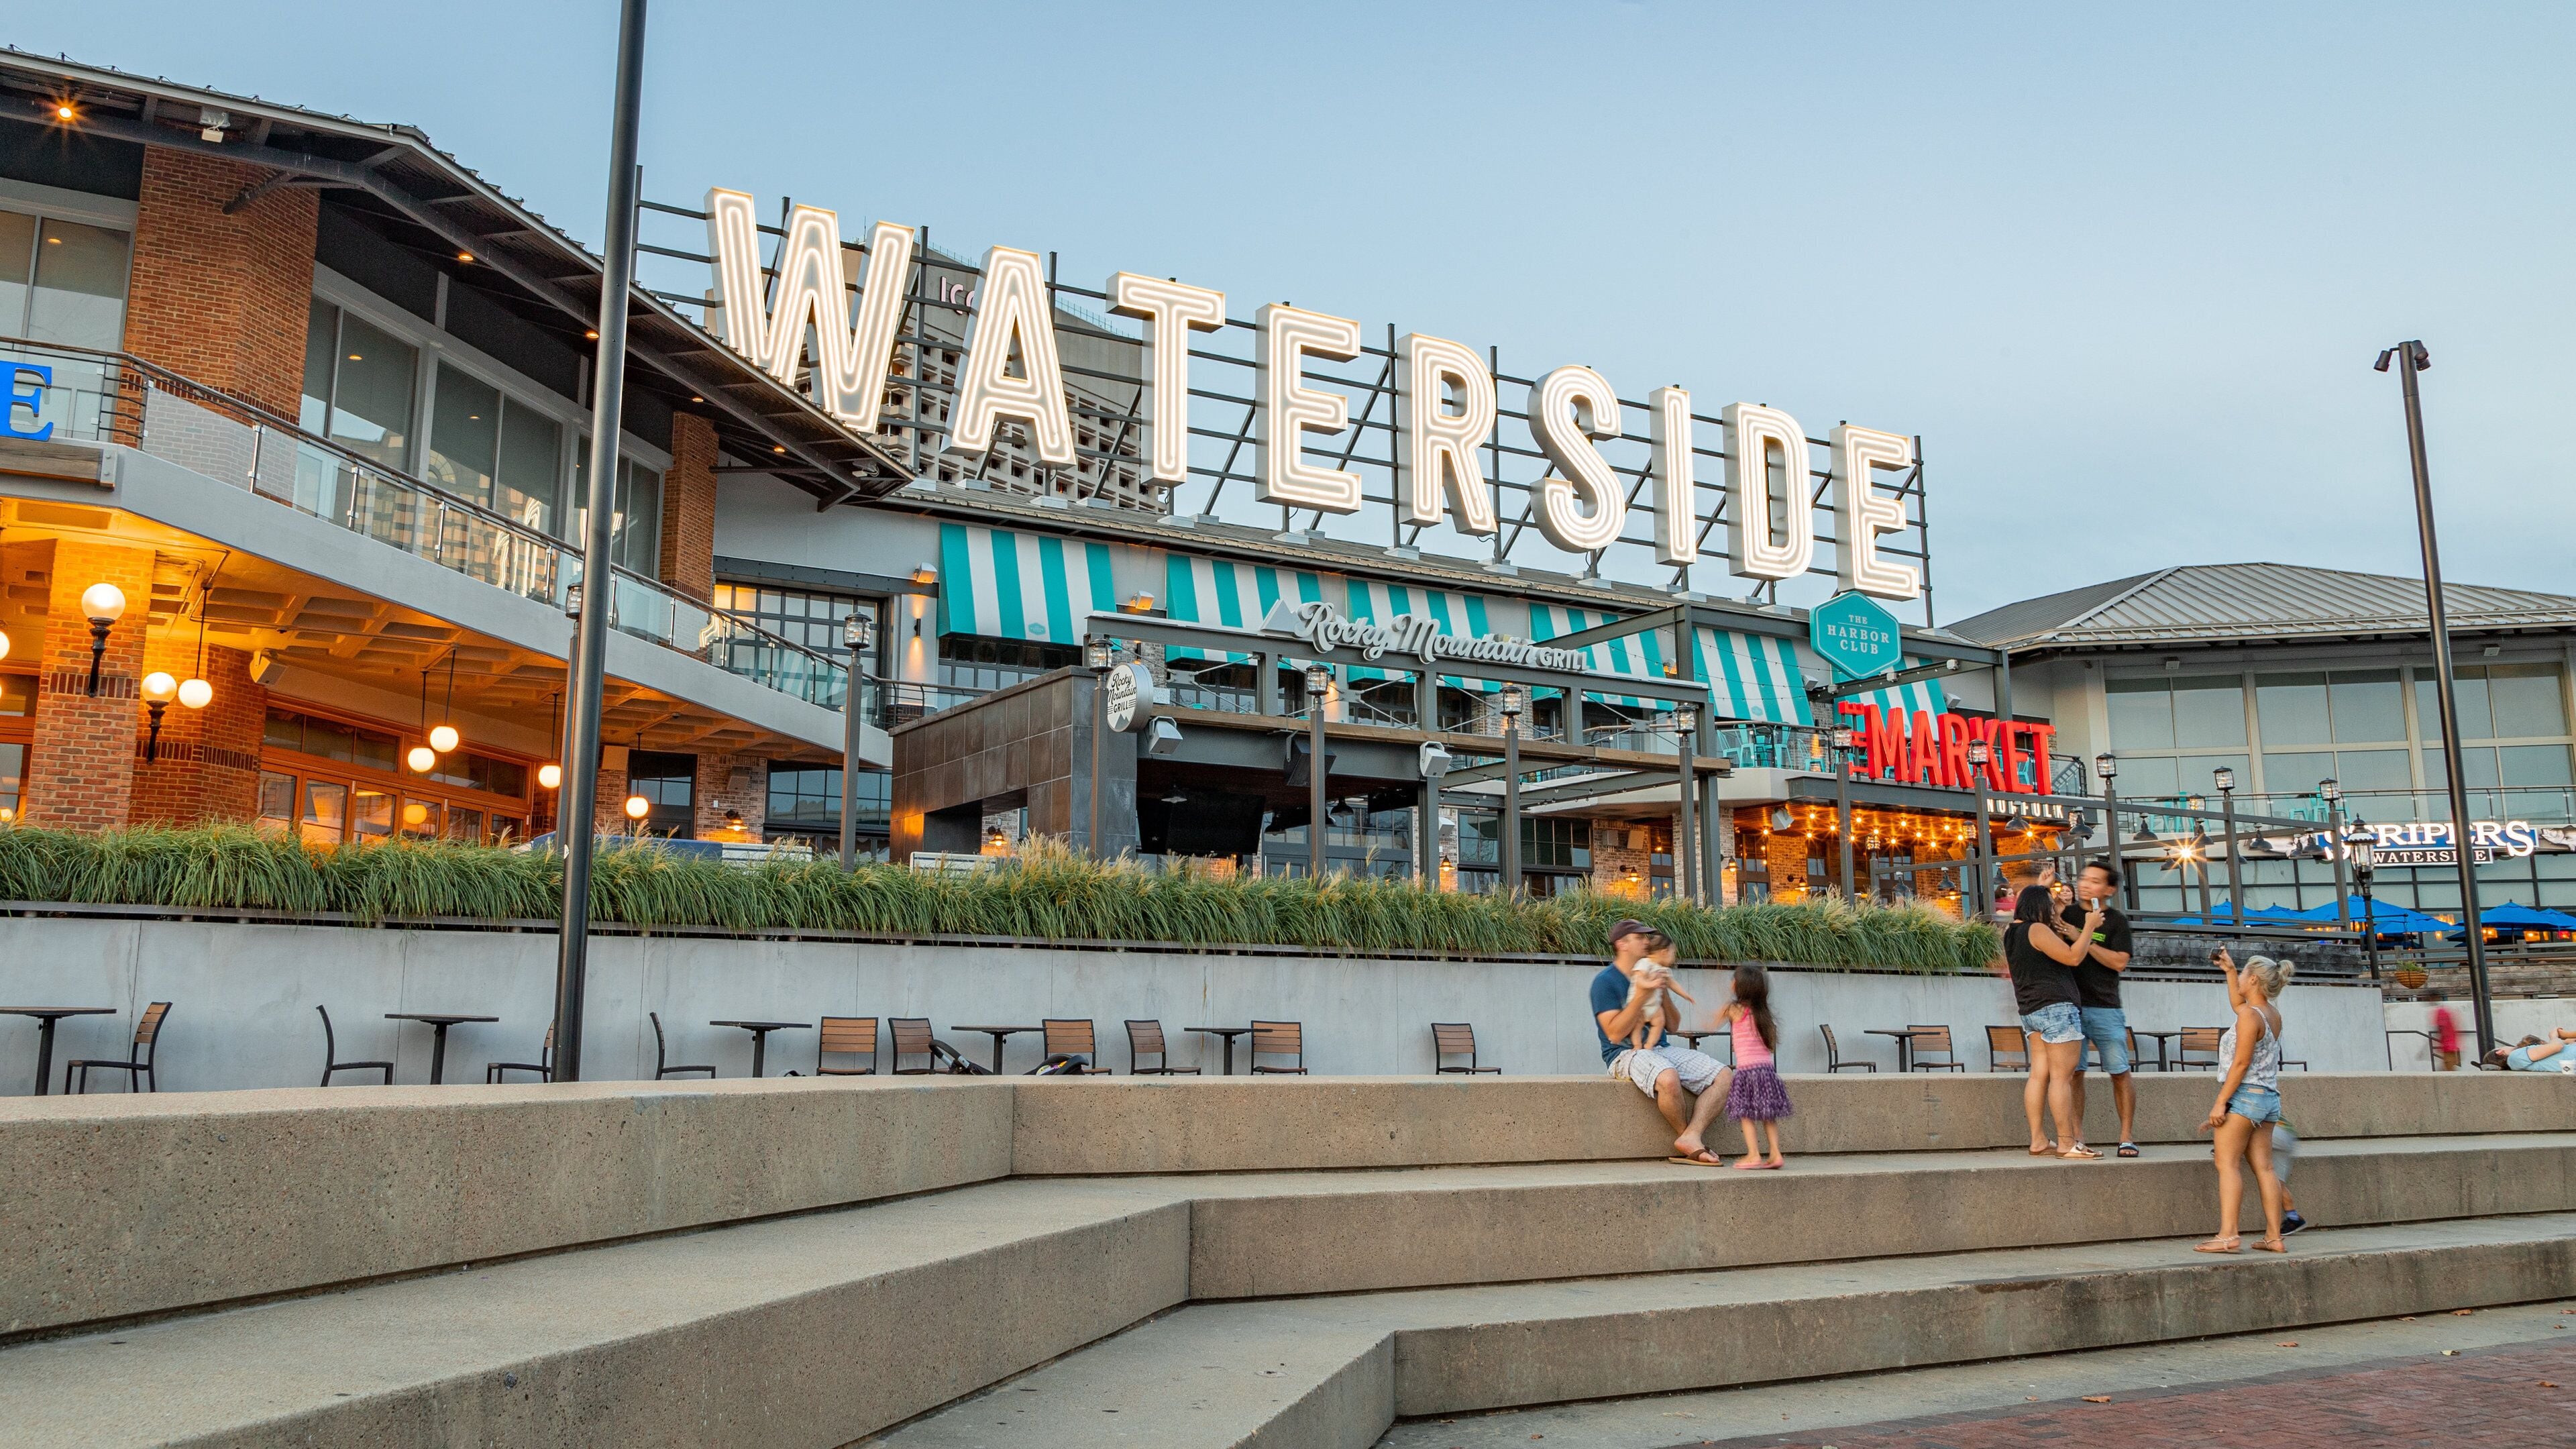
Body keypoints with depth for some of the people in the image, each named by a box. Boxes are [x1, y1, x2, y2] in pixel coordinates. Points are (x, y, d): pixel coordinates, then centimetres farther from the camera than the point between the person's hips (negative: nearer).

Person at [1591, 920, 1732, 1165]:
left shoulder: (1651, 974, 17)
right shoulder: (1605, 981, -5)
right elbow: (1615, 1034, -16)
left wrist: (1663, 993, 1)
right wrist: (1642, 995, -20)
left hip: (1662, 1050, 8)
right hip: (1625, 1053, -8)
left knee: (1724, 1077, -9)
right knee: (1668, 1078, -38)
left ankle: (1691, 1137, -23)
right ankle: (1693, 1139, -12)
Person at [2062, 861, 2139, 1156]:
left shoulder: (2116, 920, 2)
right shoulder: (2066, 913, 9)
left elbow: (2119, 962, -8)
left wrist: (2083, 938, -15)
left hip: (2105, 1006, -1)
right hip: (2070, 1004, 1)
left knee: (2120, 1072, 0)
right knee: (2073, 1072, -1)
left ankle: (2127, 1136, 9)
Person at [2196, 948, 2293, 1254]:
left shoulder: (2250, 1016, -15)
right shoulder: (2272, 1014, 11)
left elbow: (2241, 1064, -19)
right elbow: (2237, 1002, 33)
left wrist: (2221, 1102, -18)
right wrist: (2229, 970, 34)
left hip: (2244, 1095, -9)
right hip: (2269, 1099, 9)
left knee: (2228, 1164, -9)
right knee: (2264, 1167, 9)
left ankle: (2228, 1235, -16)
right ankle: (2274, 1236, 8)